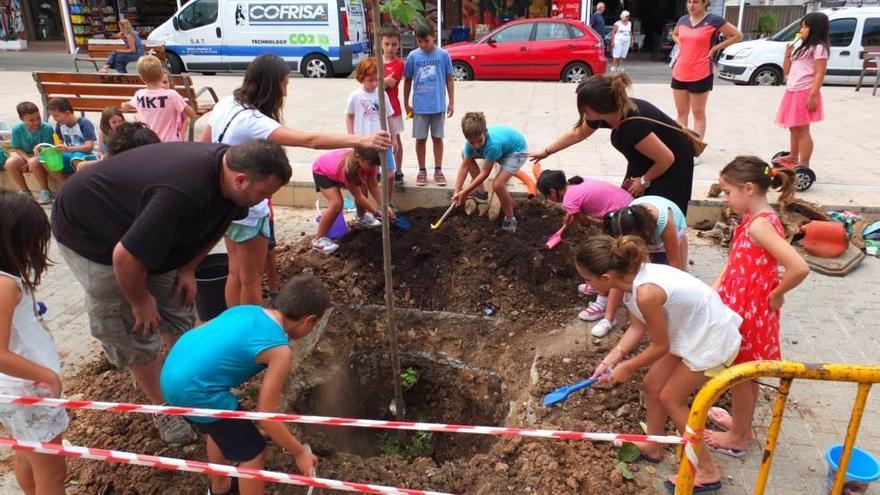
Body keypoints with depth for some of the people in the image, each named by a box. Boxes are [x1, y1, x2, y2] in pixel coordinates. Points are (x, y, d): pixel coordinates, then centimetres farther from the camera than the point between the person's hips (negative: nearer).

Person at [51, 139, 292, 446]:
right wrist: (140, 301, -17)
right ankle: (164, 408, 16)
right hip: (88, 233, -7)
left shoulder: (226, 168, -16)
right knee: (135, 331, -1)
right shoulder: (182, 194, -43)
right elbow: (125, 257, -34)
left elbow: (217, 224, 6)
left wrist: (188, 269, 1)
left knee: (178, 310, 10)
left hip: (135, 222, 8)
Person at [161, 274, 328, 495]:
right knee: (253, 454, 9)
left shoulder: (248, 310, 9)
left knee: (221, 428, 33)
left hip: (173, 372, 9)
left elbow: (201, 331, 21)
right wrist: (299, 453, 4)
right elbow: (266, 417, -9)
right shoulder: (280, 351, -12)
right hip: (195, 390, -9)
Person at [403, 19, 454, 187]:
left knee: (437, 138, 9)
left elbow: (449, 80, 2)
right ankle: (422, 171, 21)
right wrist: (406, 104, 6)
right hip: (419, 106, 0)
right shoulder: (413, 56, -3)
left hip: (438, 105, 0)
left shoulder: (443, 55, -4)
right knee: (421, 139, 8)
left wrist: (451, 102, 1)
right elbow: (407, 81, 5)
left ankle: (438, 170, 20)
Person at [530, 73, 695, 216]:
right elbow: (576, 134, 4)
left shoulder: (634, 125, -40)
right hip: (643, 161, 7)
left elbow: (667, 159, -30)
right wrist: (545, 152, 11)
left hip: (672, 164, -7)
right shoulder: (604, 113, -17)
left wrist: (644, 181, -15)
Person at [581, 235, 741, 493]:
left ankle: (707, 472, 21)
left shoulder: (646, 293, -36)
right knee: (652, 385, 16)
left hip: (713, 341, -8)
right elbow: (637, 328, 1)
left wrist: (627, 367, -6)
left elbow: (660, 346, -21)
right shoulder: (633, 276, -10)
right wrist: (609, 360, -7)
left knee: (670, 399, 5)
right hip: (694, 331, 8)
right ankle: (653, 446, 38)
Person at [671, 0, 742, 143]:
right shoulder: (682, 20, 7)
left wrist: (715, 48, -6)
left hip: (700, 75, -5)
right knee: (681, 113, 9)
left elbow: (737, 35, -2)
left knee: (698, 114, 2)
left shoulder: (713, 20, -7)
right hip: (679, 73, 5)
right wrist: (682, 45, 10)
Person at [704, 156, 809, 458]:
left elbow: (799, 268, -34)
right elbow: (736, 261, 9)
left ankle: (738, 438, 28)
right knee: (744, 373, 24)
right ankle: (742, 424, 44)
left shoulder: (760, 225, -26)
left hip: (750, 312, -9)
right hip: (741, 306, 9)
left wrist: (776, 295, -18)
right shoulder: (755, 219, 3)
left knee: (741, 375, 10)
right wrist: (713, 291, 0)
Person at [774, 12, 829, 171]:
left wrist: (813, 95, -22)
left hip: (805, 93, -9)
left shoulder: (818, 48, -7)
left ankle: (804, 165, -9)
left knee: (802, 129, -10)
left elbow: (820, 74, -15)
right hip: (792, 93, 9)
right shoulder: (802, 48, 20)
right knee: (793, 128, 17)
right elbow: (787, 71, 20)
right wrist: (787, 54, 7)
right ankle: (793, 157, 31)